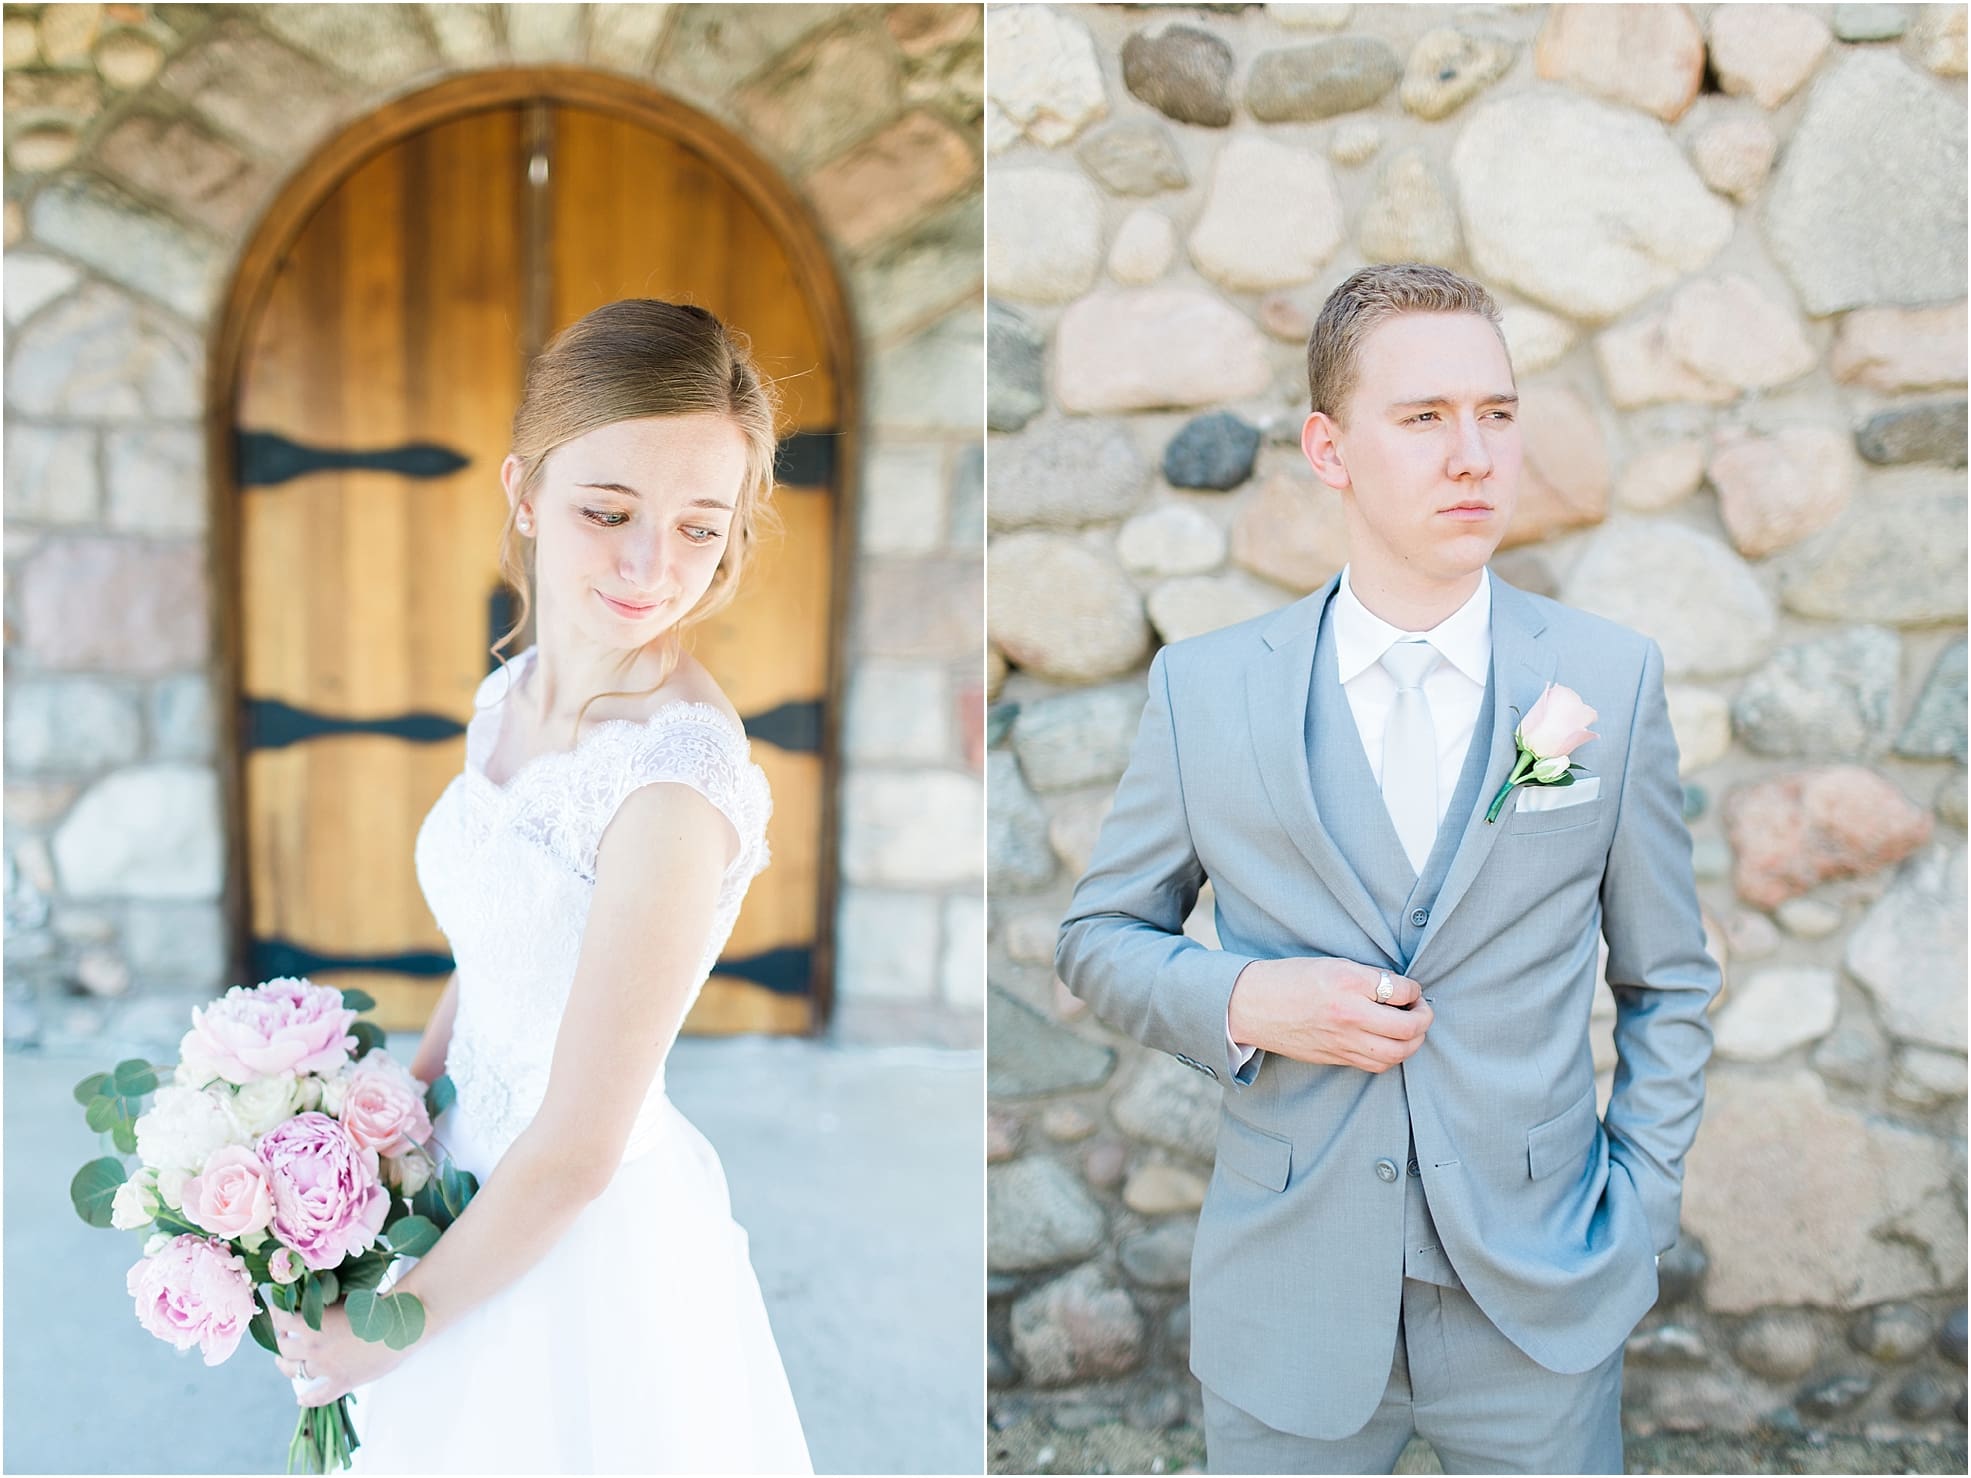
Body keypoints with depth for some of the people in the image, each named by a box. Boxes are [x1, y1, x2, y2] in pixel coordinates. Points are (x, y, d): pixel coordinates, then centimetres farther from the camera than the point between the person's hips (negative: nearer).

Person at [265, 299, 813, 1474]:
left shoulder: (677, 782, -28)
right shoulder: (514, 694, -3)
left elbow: (578, 1155, -23)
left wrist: (383, 1333, -12)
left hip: (589, 1248, -7)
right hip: (483, 1193, 7)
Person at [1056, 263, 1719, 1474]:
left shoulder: (1612, 678, -2)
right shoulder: (1204, 688, -4)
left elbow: (1669, 985, 5)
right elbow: (1099, 937, 4)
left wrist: (1638, 1223, -2)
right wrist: (1239, 1000, -14)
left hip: (1541, 1317, 0)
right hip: (1288, 1314, 0)